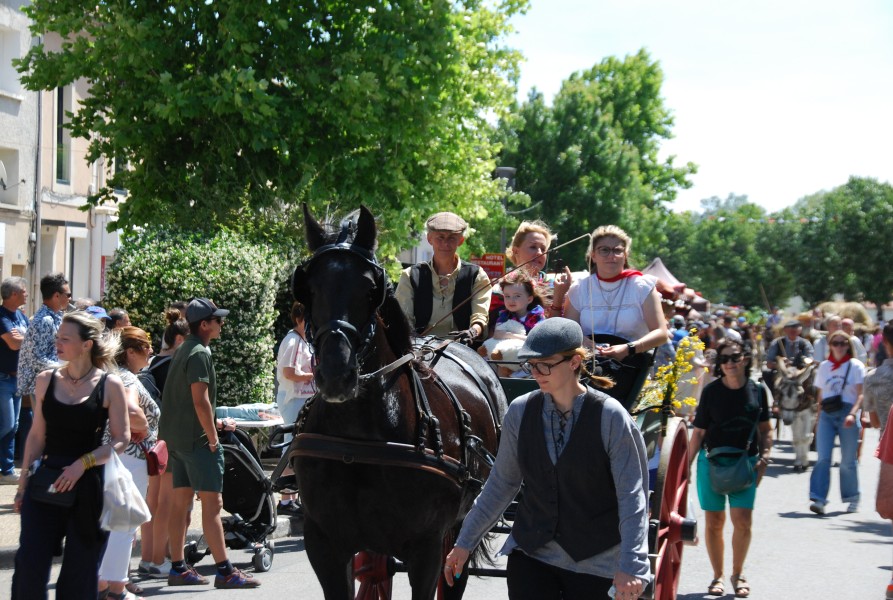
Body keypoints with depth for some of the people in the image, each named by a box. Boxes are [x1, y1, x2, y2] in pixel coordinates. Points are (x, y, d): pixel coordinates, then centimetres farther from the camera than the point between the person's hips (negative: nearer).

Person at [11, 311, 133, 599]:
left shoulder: (109, 384, -5)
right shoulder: (46, 380, 5)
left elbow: (121, 440, -6)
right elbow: (36, 435, 11)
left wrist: (82, 464, -18)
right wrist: (23, 483, 10)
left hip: (89, 487, -3)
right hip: (47, 483, 3)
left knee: (80, 575, 5)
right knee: (29, 565, -6)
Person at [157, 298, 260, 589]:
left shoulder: (183, 350, 14)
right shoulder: (199, 354, -15)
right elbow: (200, 400, -21)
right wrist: (213, 438, -16)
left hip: (175, 438, 10)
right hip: (196, 439, -10)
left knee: (180, 502, 10)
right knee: (212, 505, -9)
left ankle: (178, 569, 13)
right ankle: (224, 572, -9)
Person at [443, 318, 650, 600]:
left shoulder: (611, 416, -11)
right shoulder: (520, 411, -1)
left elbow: (633, 496, -13)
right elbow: (502, 483, 10)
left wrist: (631, 566, -23)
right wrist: (464, 543, 11)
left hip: (595, 562, -3)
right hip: (530, 554, 3)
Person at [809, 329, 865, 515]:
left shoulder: (856, 366, 3)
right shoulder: (824, 366, 13)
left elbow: (861, 394, -5)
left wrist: (852, 414, -20)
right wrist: (818, 417, 12)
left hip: (847, 414, -2)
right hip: (826, 414, 2)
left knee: (848, 461, 4)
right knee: (823, 458, -10)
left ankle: (852, 499, 20)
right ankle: (817, 499, -16)